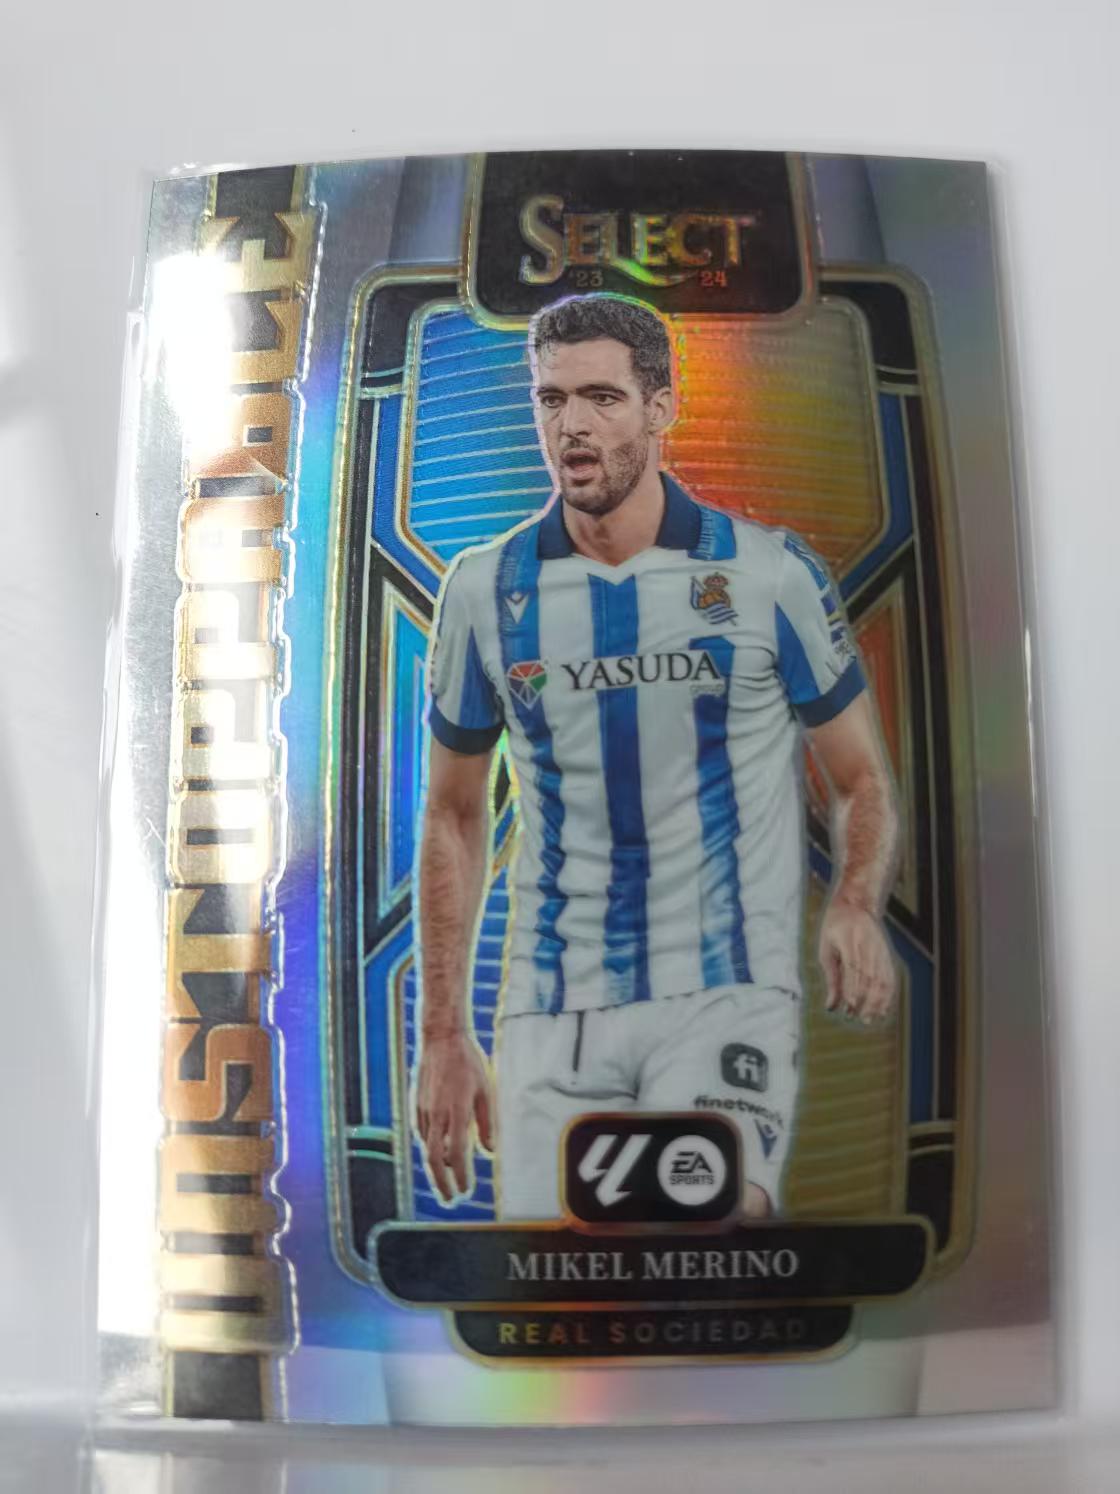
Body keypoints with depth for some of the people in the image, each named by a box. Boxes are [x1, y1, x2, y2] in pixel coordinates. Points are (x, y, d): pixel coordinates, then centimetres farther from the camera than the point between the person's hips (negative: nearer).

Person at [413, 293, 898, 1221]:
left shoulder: (771, 573, -2)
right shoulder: (486, 589, 3)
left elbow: (863, 780, 6)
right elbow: (456, 813, 10)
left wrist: (856, 906, -16)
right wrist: (442, 1034, 7)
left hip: (728, 994, -2)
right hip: (553, 1011, 2)